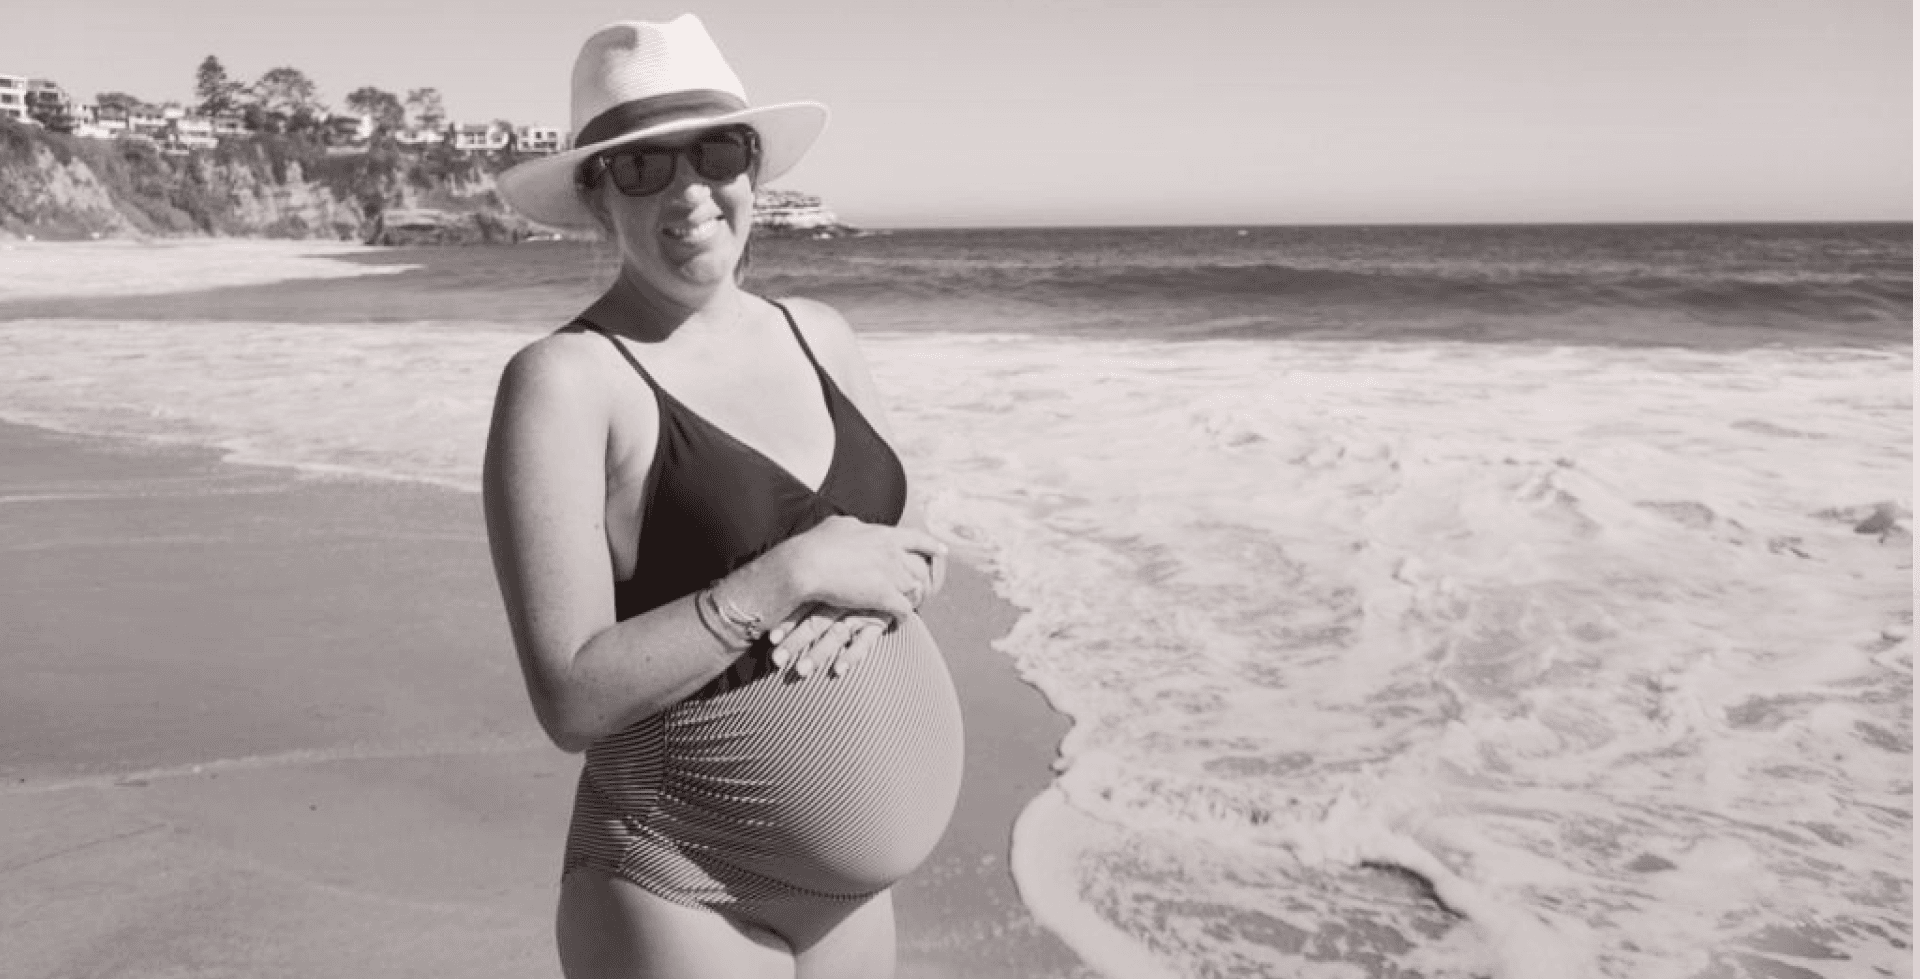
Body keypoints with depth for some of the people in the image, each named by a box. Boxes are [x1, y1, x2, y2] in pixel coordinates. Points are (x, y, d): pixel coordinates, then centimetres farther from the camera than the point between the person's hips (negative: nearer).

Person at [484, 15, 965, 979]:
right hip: (685, 895, -5)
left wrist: (865, 592, -13)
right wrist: (792, 575, -24)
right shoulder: (565, 378, -16)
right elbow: (572, 699, -20)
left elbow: (913, 546, 8)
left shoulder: (814, 331, 2)